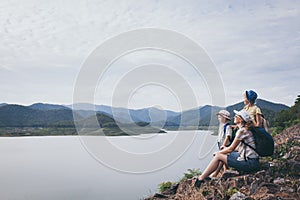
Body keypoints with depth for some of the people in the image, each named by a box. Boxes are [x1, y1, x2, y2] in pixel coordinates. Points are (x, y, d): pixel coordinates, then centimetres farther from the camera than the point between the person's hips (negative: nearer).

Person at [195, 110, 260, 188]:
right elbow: (238, 148, 17)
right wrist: (223, 150, 11)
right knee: (223, 153, 14)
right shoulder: (244, 129, 13)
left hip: (250, 163, -9)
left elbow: (231, 149, -12)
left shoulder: (242, 130, -17)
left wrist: (218, 152, 2)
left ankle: (201, 178, 0)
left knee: (218, 156, -7)